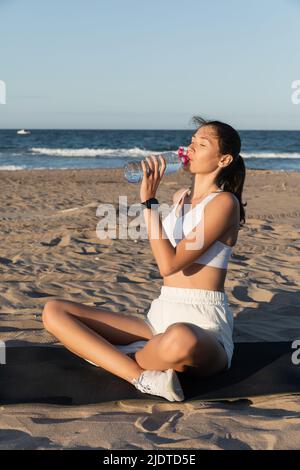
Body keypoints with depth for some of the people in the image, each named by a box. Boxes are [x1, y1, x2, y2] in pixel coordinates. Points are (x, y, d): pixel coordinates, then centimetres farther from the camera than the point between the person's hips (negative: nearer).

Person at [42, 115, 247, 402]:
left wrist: (149, 201, -14)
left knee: (180, 341, -46)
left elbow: (169, 265, -17)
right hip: (160, 318, 7)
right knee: (53, 311, -5)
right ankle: (142, 377, -23)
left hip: (204, 327, -7)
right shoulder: (180, 197, 16)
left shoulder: (224, 202, -8)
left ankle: (108, 356, -11)